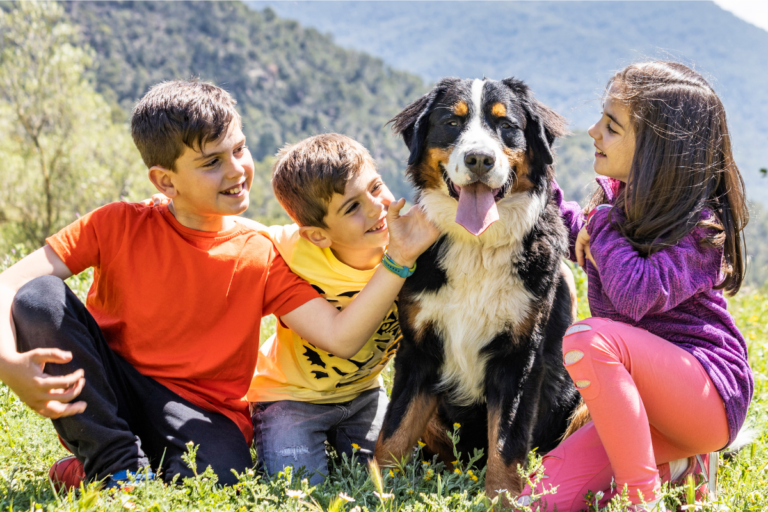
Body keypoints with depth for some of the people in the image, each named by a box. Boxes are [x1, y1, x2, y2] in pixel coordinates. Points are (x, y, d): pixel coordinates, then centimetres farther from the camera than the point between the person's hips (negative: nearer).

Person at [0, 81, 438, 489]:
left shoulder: (262, 259, -2)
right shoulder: (119, 226, -5)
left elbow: (341, 336, -11)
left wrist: (399, 258, -20)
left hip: (200, 417, -2)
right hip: (96, 402, 2)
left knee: (218, 481, -38)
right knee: (40, 298, -22)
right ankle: (118, 465, -16)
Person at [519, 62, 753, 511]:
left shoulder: (699, 226, -15)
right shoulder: (619, 197, 8)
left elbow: (637, 296, -32)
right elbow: (575, 237, 31)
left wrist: (604, 227, -17)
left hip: (712, 393, -8)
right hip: (646, 396, 8)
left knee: (586, 340, -33)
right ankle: (676, 464, 8)